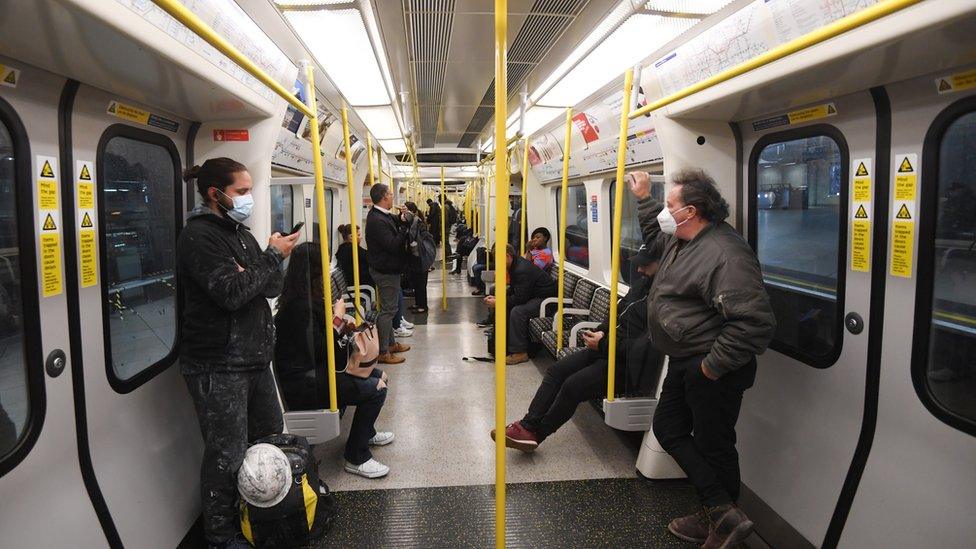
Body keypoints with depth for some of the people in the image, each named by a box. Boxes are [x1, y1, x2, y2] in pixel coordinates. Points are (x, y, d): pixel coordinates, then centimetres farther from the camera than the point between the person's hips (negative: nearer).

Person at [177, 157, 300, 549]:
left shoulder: (238, 231, 14)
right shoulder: (198, 236, -13)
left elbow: (273, 288, 8)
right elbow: (231, 294, -23)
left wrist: (251, 274, -13)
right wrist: (273, 257, -13)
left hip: (254, 357, 9)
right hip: (219, 367, -9)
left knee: (271, 439, 19)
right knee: (227, 456, 3)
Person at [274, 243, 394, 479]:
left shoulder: (307, 299, 8)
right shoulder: (301, 306, -23)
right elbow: (319, 350, -21)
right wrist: (337, 318, -13)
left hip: (313, 370, 10)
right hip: (301, 383, -10)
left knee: (377, 376, 11)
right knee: (375, 389, -17)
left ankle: (366, 432, 32)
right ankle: (356, 458, -5)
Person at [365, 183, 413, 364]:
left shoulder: (383, 215, 7)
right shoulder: (377, 220, -24)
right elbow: (393, 245, -27)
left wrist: (403, 216, -7)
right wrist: (404, 225, -20)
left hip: (388, 269, 11)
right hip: (386, 271, -11)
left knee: (390, 308, 19)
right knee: (388, 310, -4)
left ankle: (391, 343, 32)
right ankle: (383, 352, 4)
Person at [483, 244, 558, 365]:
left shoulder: (522, 270, -27)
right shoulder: (515, 265, 6)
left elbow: (520, 299, -28)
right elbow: (513, 289, 15)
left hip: (546, 298, -11)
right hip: (532, 295, 11)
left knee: (517, 311, -30)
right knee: (505, 306, 6)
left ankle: (520, 352, -22)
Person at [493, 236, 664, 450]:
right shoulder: (643, 282, 10)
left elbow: (644, 347, -25)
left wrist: (603, 344, -17)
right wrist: (601, 332, 3)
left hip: (625, 363, -10)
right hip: (607, 348, 10)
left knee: (573, 385, -18)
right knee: (556, 369, 0)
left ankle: (534, 433, 1)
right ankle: (528, 425, -1)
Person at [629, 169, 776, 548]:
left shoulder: (725, 254, -25)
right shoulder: (683, 240, 8)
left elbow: (755, 322, -30)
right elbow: (655, 232, 35)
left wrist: (713, 365, -24)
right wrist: (643, 198, 28)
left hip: (712, 369, -11)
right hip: (685, 362, 11)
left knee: (713, 445, 5)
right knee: (668, 429, 14)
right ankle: (722, 514, 19)